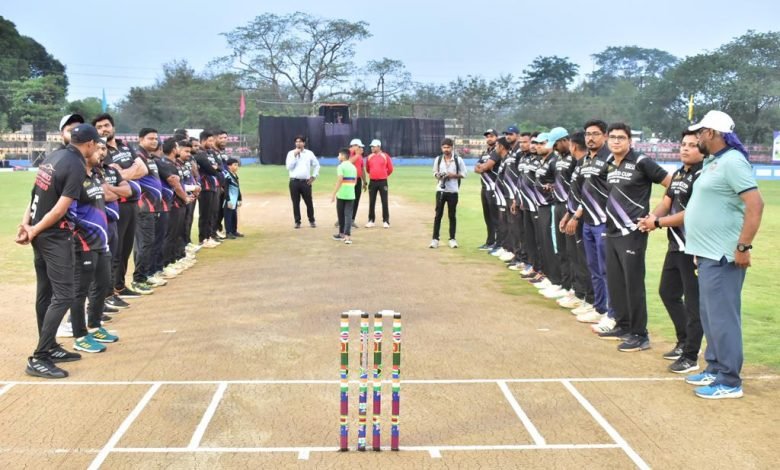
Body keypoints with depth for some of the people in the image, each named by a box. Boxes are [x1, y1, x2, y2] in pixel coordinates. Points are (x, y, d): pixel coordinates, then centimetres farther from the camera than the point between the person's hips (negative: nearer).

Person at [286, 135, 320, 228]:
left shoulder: (309, 153, 6)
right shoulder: (291, 153, 3)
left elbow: (316, 165, 14)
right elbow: (289, 167, -8)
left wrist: (314, 176, 6)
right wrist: (295, 156, -12)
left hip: (306, 182, 0)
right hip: (294, 182, 0)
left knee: (309, 202, 4)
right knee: (295, 203, 3)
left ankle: (312, 220, 19)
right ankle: (297, 221, 13)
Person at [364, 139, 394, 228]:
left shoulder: (385, 156, -3)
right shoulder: (369, 157, 5)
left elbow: (390, 169, 4)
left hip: (382, 182, -3)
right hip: (372, 182, 3)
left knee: (384, 202, -2)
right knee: (371, 202, 5)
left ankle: (386, 221, 3)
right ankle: (371, 220, 13)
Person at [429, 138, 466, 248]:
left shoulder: (458, 159, -3)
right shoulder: (438, 159, 4)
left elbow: (463, 174, 1)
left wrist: (453, 175, -15)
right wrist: (438, 176, -9)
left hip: (453, 191, -1)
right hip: (440, 190, 1)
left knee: (452, 215, 6)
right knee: (438, 214, 1)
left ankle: (452, 239, 13)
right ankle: (435, 239, 4)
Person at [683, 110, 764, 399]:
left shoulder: (732, 161, -15)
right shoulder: (712, 162, 15)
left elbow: (755, 204, -22)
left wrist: (743, 247, -24)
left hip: (723, 256, -10)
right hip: (708, 253, 10)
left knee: (722, 316, -5)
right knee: (709, 315, 17)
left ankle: (730, 381, 2)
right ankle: (715, 368, 28)